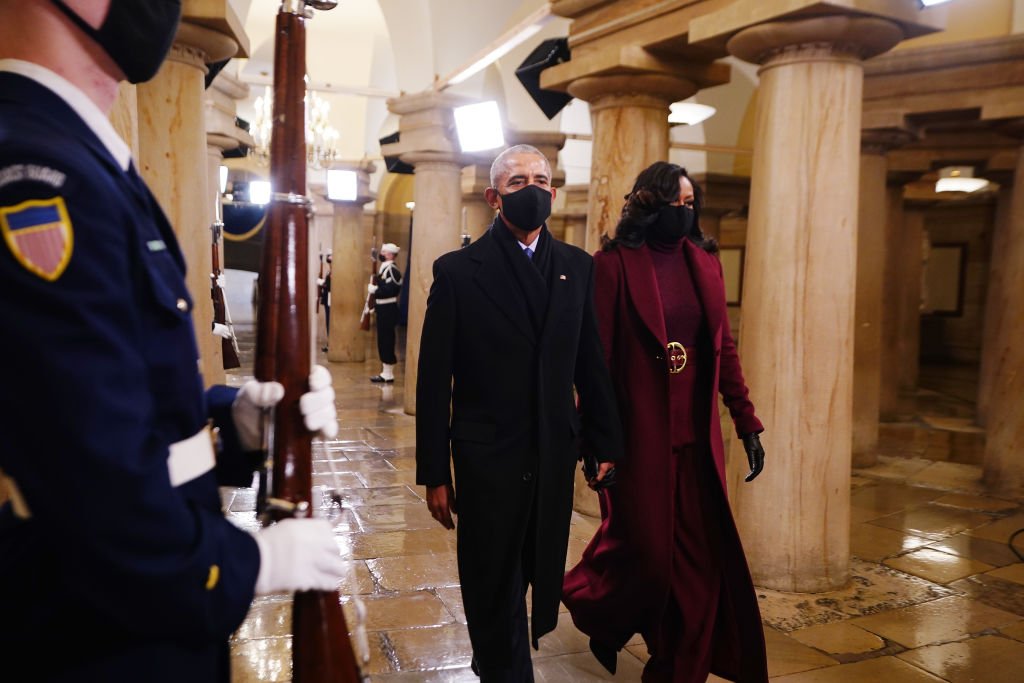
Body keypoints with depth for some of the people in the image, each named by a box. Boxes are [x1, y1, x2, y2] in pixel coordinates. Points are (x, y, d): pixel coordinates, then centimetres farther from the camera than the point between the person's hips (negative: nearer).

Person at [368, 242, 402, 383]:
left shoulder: (392, 269, -16)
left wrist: (373, 289, -17)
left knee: (386, 341, -6)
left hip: (387, 310, -10)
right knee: (383, 341, 12)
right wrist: (375, 306, 12)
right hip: (383, 309, 10)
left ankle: (388, 374, 0)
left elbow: (390, 290, -25)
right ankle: (386, 372, 19)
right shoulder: (384, 268, 16)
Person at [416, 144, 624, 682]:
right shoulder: (458, 270, -6)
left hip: (555, 458, 4)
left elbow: (591, 362, 7)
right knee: (494, 590, 9)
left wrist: (605, 443, 6)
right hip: (487, 458, -4)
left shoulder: (577, 267, 5)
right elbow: (434, 379, -6)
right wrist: (434, 473, -6)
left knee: (540, 580, 19)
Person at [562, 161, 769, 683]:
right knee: (646, 550, 4)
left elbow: (723, 347, 11)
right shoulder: (615, 264, -7)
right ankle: (592, 602, 36)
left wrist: (747, 423, 7)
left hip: (697, 433, 5)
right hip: (640, 432, -5)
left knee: (699, 556, 8)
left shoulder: (705, 261, 9)